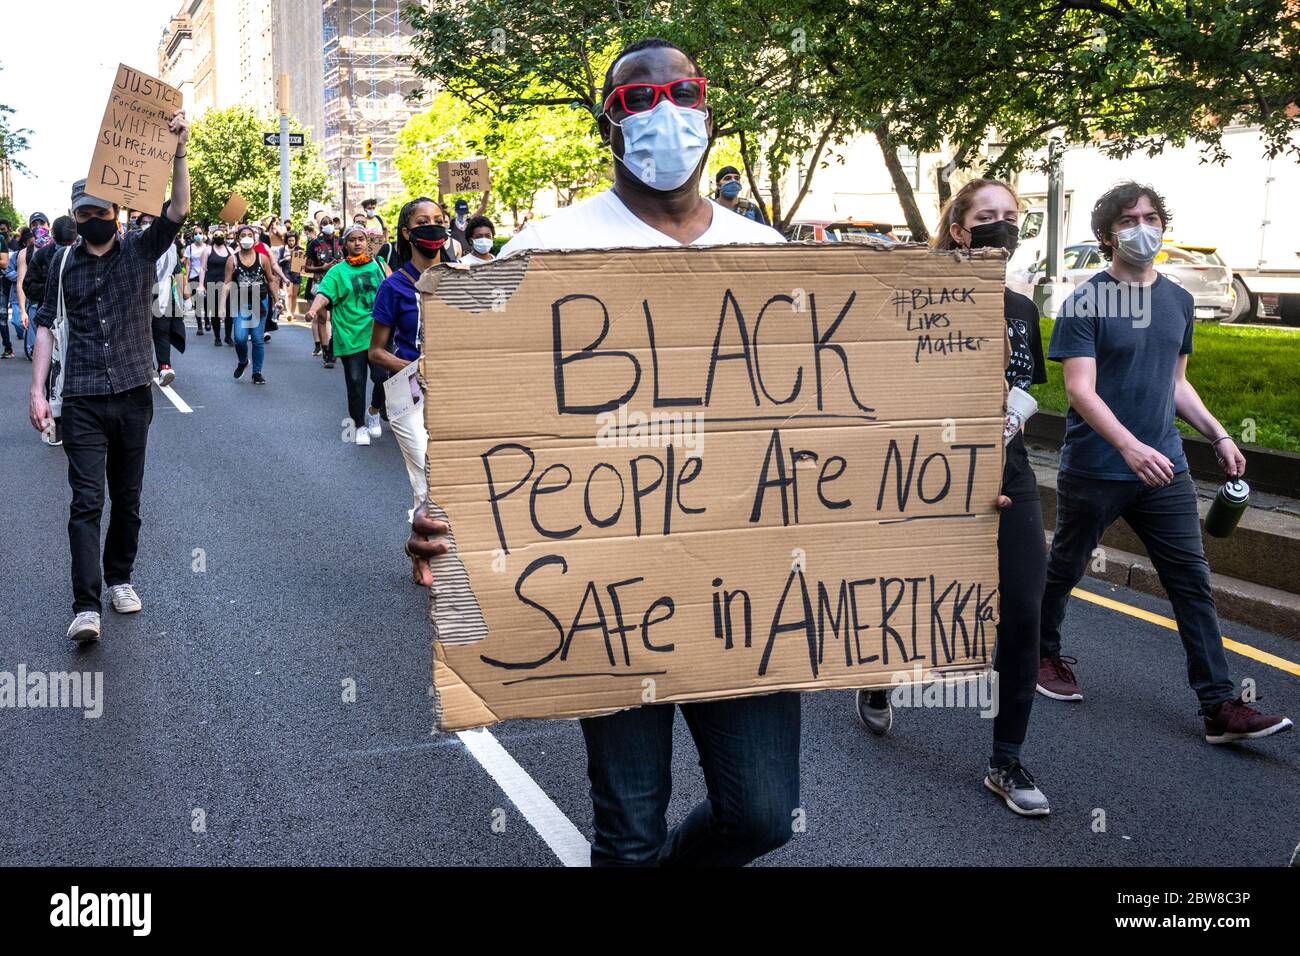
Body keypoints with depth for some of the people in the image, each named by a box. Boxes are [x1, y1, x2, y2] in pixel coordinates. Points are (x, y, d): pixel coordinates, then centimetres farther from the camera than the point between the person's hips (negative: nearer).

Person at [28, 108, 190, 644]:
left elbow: (178, 211, -10)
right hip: (82, 400, 0)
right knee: (86, 500, -8)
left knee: (127, 496, 11)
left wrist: (177, 151, -20)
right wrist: (37, 390, -2)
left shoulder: (140, 252, 4)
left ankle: (119, 578, 27)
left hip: (133, 395, 1)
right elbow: (47, 326, 6)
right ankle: (86, 606, -12)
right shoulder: (64, 263, 7)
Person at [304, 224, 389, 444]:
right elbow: (324, 294, -13)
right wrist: (313, 309, -31)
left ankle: (374, 412, 23)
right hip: (351, 336, -2)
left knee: (383, 377, -7)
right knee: (355, 382, 2)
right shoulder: (338, 271, 0)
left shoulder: (377, 265, 9)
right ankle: (360, 426, 19)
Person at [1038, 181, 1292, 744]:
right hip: (1094, 469, -5)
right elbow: (1079, 389, -18)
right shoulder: (1085, 302, -9)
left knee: (1192, 581, 1)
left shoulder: (1177, 300, 10)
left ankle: (1220, 707, 3)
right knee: (1065, 569, 11)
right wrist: (1129, 446, -31)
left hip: (1164, 469, 5)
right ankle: (1043, 653, 36)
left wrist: (1217, 435, 8)